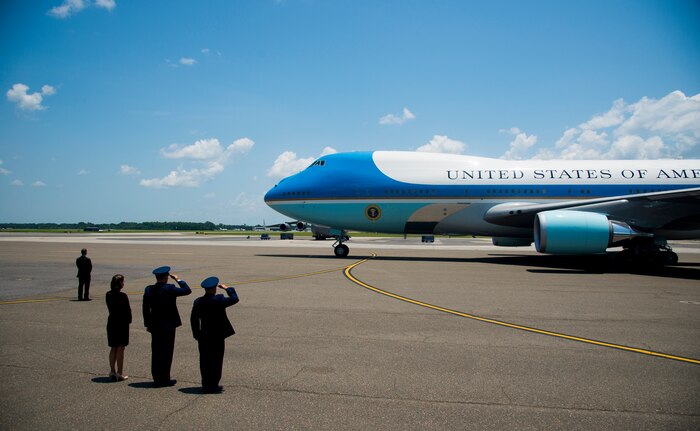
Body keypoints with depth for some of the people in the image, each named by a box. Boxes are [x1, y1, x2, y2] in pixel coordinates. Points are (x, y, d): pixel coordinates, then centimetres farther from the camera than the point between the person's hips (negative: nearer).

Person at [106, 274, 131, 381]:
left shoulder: (108, 295, 1)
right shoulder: (123, 296, -19)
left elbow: (110, 308, 6)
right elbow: (128, 310, -14)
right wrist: (129, 320, 2)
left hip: (111, 323, 6)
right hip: (122, 324, -6)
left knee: (113, 348, 16)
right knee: (120, 349, 1)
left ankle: (112, 371, 20)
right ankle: (120, 373, 6)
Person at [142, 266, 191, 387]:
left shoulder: (148, 290, 0)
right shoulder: (169, 289, -16)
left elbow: (146, 309, 5)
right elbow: (187, 290, -9)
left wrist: (147, 324, 14)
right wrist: (178, 279, 1)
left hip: (154, 327, 5)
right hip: (168, 326, -5)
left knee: (156, 353, 12)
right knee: (166, 352, 4)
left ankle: (156, 379, 17)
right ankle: (164, 379, 9)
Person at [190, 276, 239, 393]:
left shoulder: (198, 302, 0)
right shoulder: (218, 300, -16)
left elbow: (193, 319, 6)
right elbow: (234, 299, -7)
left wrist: (196, 334, 15)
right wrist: (227, 288, 4)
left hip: (204, 337, 5)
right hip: (218, 336, -5)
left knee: (205, 361, 14)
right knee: (216, 361, 6)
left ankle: (206, 385, 22)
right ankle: (213, 385, 10)